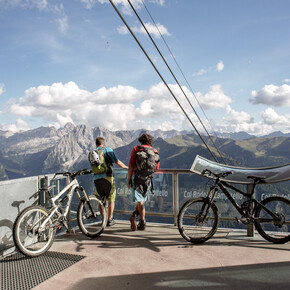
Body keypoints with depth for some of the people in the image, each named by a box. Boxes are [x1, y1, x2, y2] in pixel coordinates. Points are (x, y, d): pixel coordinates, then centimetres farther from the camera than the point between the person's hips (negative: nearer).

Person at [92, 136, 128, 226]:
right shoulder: (108, 150, 2)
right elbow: (118, 162, -3)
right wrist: (127, 167, 10)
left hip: (96, 179, 4)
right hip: (107, 177, -3)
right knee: (111, 200, 10)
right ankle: (109, 220, 12)